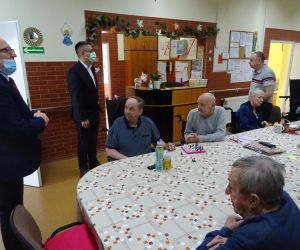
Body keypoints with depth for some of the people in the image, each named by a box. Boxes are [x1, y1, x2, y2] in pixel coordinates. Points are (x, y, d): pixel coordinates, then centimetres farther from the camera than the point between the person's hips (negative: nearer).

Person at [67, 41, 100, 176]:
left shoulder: (91, 67, 8)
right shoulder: (74, 71, -18)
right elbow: (76, 97, -21)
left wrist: (96, 109, 13)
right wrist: (82, 118, -20)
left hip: (93, 112, 7)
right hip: (83, 115, -7)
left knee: (93, 140, 18)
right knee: (83, 141, 8)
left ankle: (93, 163, 34)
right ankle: (84, 168, 26)